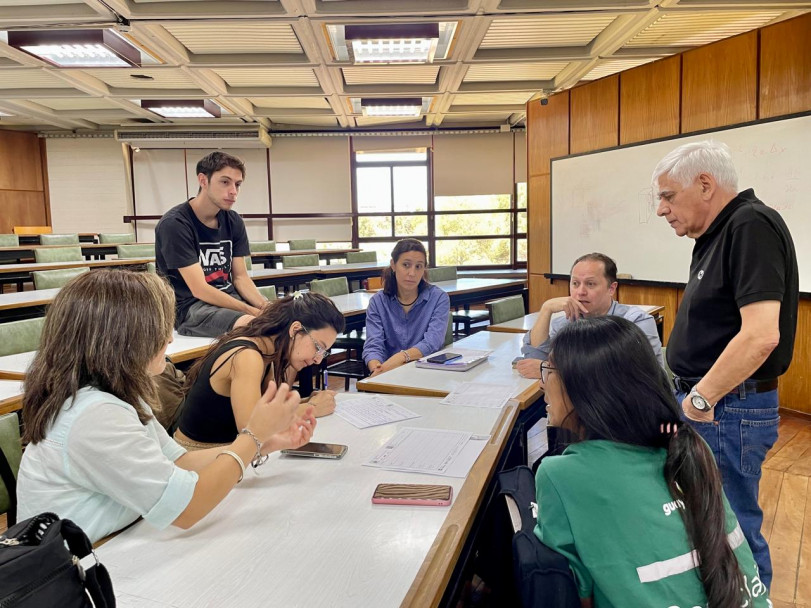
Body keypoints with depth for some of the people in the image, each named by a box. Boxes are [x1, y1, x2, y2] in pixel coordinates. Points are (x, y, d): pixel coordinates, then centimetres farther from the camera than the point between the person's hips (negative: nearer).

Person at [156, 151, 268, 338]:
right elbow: (199, 290, -17)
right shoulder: (174, 224, -13)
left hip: (230, 298, 7)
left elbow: (241, 278, 8)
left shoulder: (234, 222, 7)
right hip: (189, 307, -7)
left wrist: (265, 306, -12)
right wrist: (252, 311, -23)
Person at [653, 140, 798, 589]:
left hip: (728, 411, -9)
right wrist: (691, 394, 12)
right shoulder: (716, 236, 11)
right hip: (702, 403, 10)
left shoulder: (752, 227, -18)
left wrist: (701, 398, -19)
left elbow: (761, 334, -29)